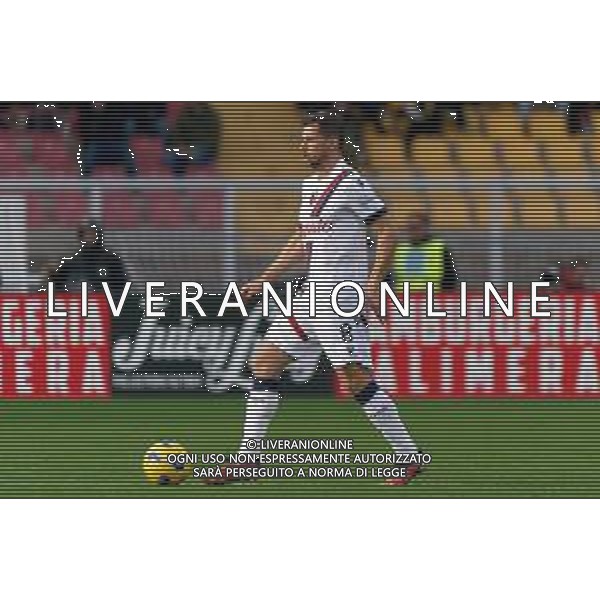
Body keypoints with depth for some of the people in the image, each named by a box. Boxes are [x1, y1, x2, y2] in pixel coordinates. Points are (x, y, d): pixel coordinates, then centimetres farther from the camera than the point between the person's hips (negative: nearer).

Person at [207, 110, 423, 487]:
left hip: (343, 298, -9)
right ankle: (246, 459, 8)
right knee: (264, 361, 6)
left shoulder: (352, 184, -9)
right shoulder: (311, 185, 17)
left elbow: (385, 235, -11)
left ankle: (409, 457, -4)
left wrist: (373, 283, -22)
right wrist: (263, 282, 23)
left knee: (356, 377, -13)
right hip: (313, 296, 9)